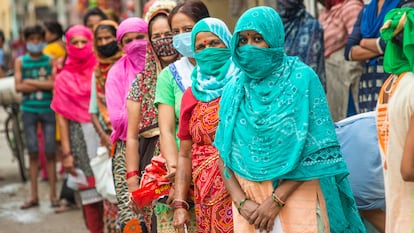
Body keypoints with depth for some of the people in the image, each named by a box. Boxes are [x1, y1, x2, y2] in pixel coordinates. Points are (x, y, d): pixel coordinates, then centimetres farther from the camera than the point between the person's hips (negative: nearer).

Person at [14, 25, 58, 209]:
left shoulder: (50, 60, 3)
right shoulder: (20, 61, 6)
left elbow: (53, 84, -9)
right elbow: (18, 86, -5)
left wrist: (31, 82, -9)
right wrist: (42, 84, -9)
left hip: (48, 109, -1)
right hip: (29, 110, 1)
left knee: (50, 152, 0)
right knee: (33, 152, 4)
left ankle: (53, 194, 9)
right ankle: (33, 196, 10)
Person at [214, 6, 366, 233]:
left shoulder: (302, 78, -6)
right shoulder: (233, 89, 5)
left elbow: (315, 150, -10)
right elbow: (224, 154, 4)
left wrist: (276, 200, -14)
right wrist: (241, 202, -10)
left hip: (296, 195, -3)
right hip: (248, 198, 3)